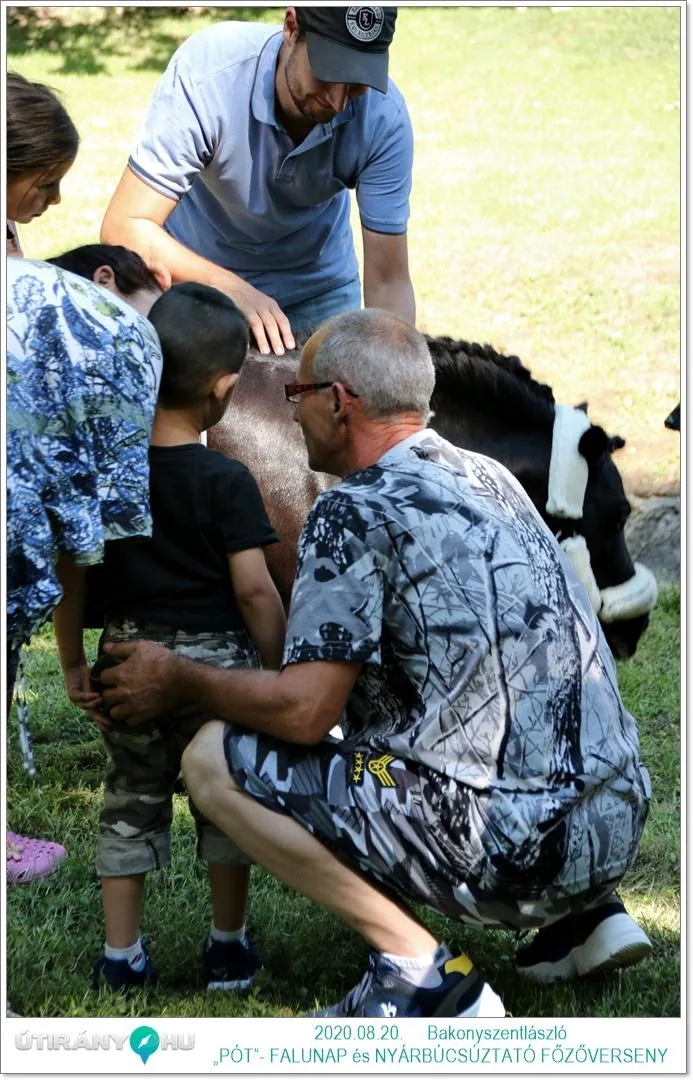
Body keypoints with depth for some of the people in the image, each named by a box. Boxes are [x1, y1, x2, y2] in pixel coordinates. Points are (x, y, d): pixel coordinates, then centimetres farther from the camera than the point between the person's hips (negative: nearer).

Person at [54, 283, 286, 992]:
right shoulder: (226, 481, -15)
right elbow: (254, 590, -17)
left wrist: (73, 666, 12)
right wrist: (279, 671, -4)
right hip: (214, 659, -3)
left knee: (132, 801, 17)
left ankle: (121, 957, 19)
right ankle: (228, 948, 22)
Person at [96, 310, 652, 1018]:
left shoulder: (353, 513, -9)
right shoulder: (489, 478, 16)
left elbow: (304, 709, -14)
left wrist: (179, 681, 2)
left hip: (512, 851, -8)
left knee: (213, 760, -4)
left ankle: (420, 970, -9)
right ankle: (586, 917, 17)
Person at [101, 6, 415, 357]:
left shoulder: (384, 115, -28)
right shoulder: (205, 69, -34)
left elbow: (388, 282, -26)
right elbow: (125, 228, -34)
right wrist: (230, 287, -47)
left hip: (316, 285, 1)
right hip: (194, 270, -1)